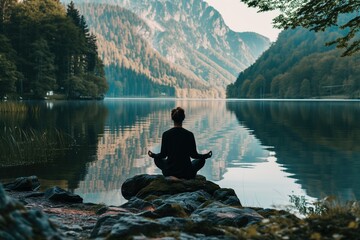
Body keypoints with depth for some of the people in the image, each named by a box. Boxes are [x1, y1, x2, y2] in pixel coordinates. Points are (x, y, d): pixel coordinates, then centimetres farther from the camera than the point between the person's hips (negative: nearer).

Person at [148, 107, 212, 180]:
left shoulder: (166, 134, -9)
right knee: (201, 160, 28)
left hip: (169, 173, 1)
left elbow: (163, 155, -2)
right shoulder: (189, 135, -10)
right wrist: (206, 155, 16)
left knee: (157, 159, 31)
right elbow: (193, 155, -2)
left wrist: (152, 155, 19)